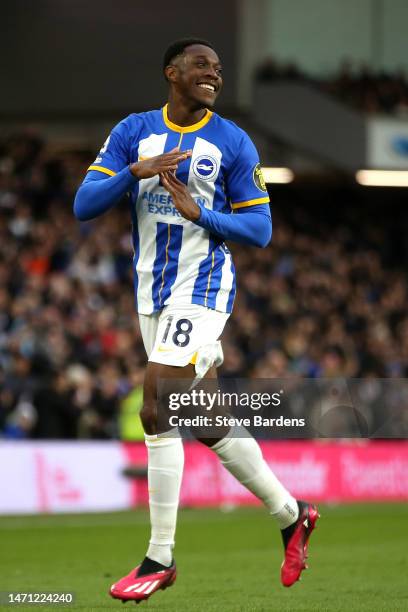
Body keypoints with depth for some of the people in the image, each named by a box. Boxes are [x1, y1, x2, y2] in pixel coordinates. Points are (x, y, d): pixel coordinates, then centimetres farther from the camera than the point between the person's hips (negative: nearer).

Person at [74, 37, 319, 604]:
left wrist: (199, 213, -16)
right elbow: (83, 206, -2)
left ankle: (159, 558, -10)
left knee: (156, 412, -16)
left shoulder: (233, 143, -2)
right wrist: (135, 172, -17)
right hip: (152, 294, 5)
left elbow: (260, 229, -2)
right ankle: (289, 513, 28)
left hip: (201, 290, -5)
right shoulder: (134, 132, 6)